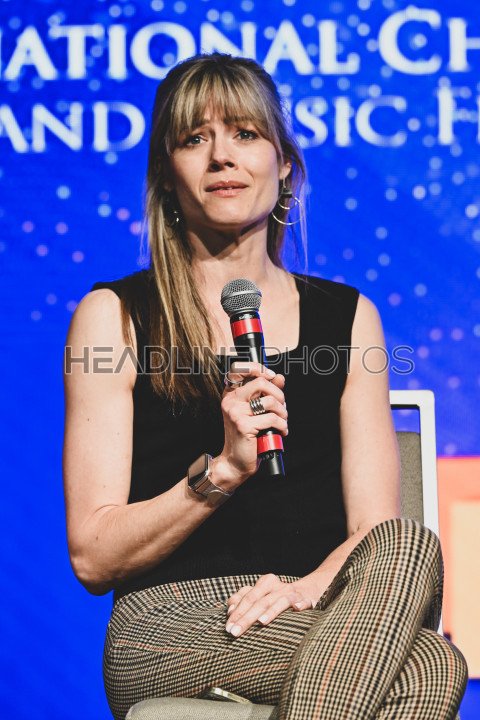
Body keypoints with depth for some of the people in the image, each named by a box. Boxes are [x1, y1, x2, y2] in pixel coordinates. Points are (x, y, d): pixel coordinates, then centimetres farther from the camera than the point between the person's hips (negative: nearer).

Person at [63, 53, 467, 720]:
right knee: (429, 661, -32)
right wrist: (222, 468, -16)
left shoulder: (348, 316, 14)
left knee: (422, 629, -34)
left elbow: (375, 529, 7)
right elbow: (92, 558, -1)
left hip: (311, 614, 4)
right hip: (166, 632, -3)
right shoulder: (113, 316, 5)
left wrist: (315, 583, -16)